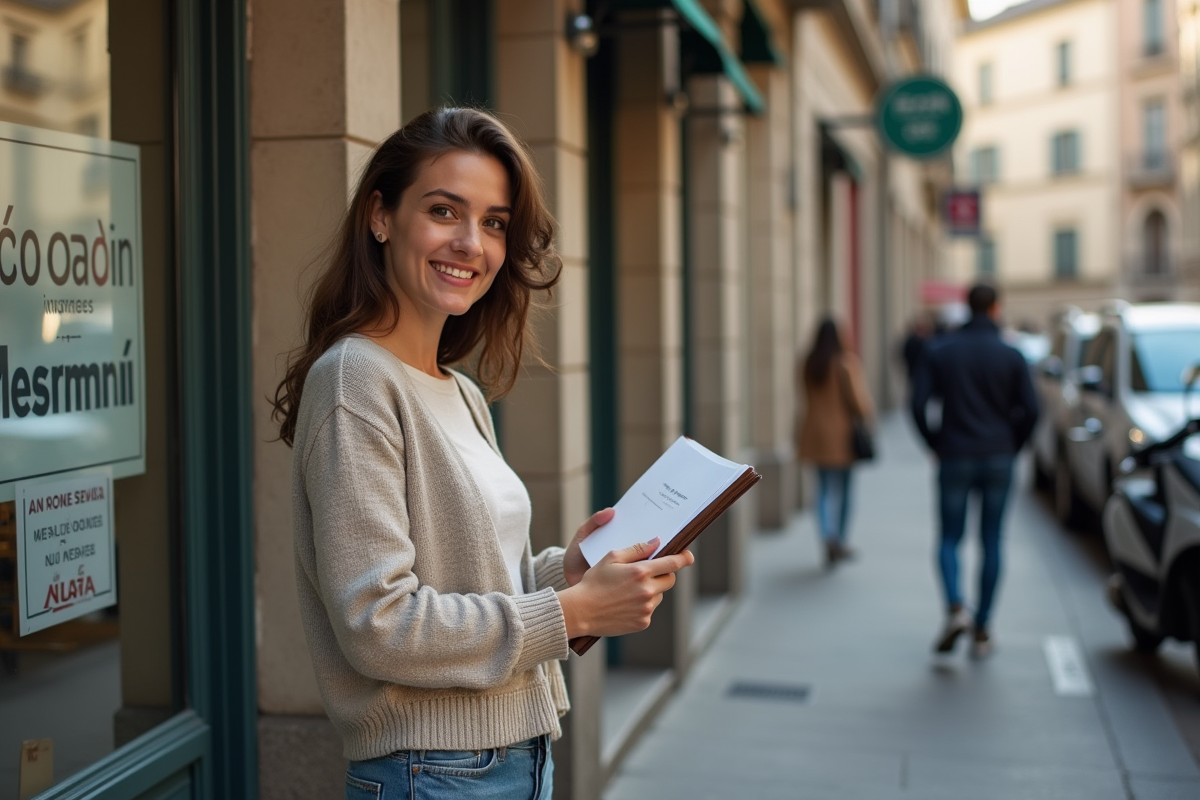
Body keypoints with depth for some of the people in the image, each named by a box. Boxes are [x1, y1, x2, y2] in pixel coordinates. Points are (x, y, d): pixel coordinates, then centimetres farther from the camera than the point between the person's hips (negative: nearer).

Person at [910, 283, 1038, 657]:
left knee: (949, 539, 10)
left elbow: (918, 405, -7)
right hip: (998, 459, 1)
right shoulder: (1010, 356, -1)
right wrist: (1011, 447, 10)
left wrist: (935, 444, 6)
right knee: (991, 541, 9)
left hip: (955, 458, 0)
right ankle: (982, 630, 11)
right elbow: (1029, 410, -5)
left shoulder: (940, 352, 0)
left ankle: (955, 608, -15)